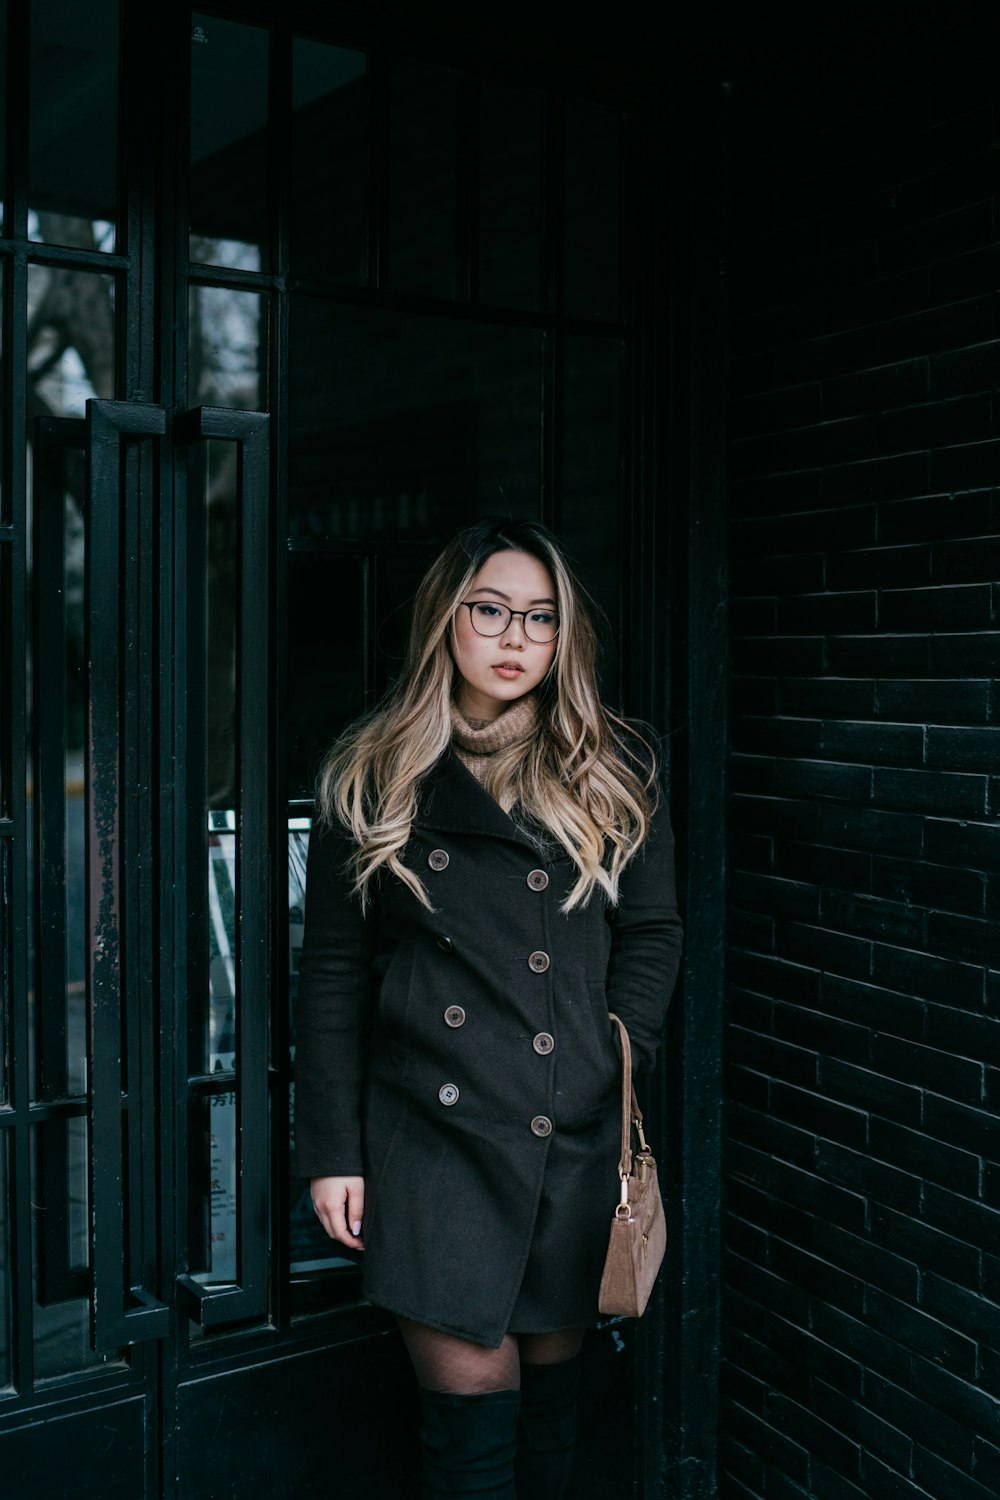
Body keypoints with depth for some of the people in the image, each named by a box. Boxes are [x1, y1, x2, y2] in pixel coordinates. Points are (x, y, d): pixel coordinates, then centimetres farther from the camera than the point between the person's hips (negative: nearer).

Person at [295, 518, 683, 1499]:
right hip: (435, 1133, -1)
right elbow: (331, 973, 4)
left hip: (578, 1135, 2)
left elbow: (652, 931, 9)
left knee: (551, 1364, 13)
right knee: (469, 1392, -2)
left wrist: (614, 1063, -5)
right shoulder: (372, 780, 3)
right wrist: (332, 1151, 1)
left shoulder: (613, 772, 7)